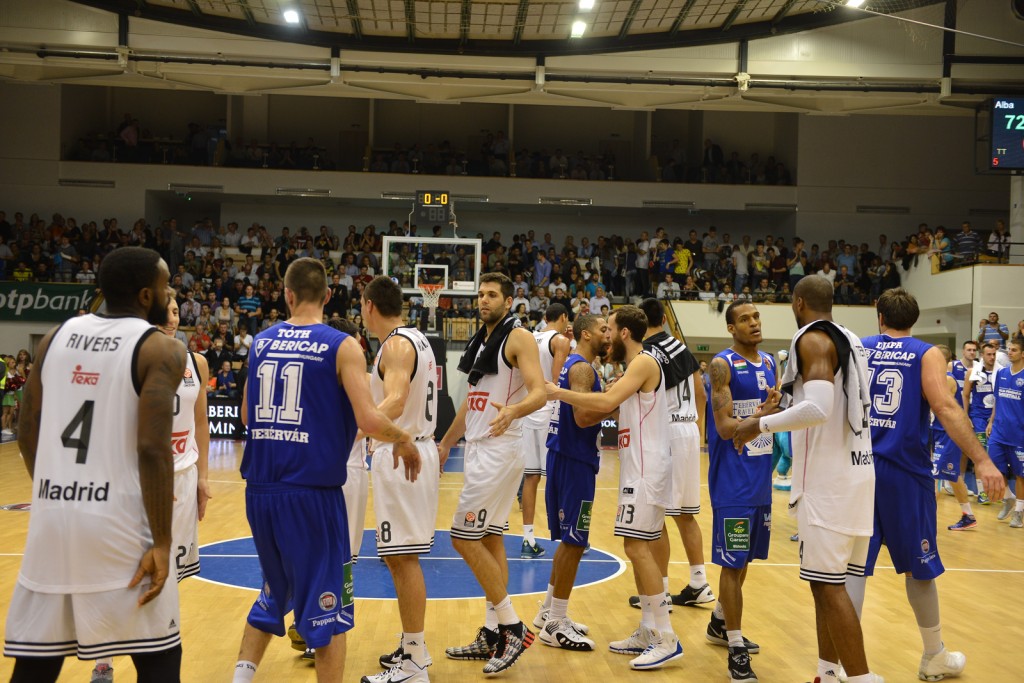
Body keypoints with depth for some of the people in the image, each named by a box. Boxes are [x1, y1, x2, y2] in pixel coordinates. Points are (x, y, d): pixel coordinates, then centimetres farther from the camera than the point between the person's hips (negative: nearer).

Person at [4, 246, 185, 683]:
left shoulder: (57, 336, 10)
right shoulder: (161, 348, -7)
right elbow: (152, 449, -16)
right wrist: (161, 543, -12)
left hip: (52, 516, 6)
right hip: (118, 523, -5)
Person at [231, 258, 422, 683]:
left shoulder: (261, 343, 7)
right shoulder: (341, 346, -8)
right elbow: (369, 420, -17)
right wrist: (404, 440, 1)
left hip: (260, 489, 5)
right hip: (311, 492, -5)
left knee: (274, 593, 24)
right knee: (327, 607, 6)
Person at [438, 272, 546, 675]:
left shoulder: (519, 339, -11)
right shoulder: (481, 341, 15)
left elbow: (539, 393, -22)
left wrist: (512, 410, -42)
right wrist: (446, 443, 25)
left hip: (498, 451, -9)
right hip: (479, 448, 9)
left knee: (465, 538, -9)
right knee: (489, 540, 11)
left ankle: (513, 627, -1)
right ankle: (492, 634, 18)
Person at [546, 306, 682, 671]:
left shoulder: (644, 362, -14)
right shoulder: (635, 366, 17)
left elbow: (607, 402, -26)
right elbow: (614, 404, 14)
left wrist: (559, 393, -19)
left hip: (647, 469, -10)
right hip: (638, 468, 10)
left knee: (636, 546, -11)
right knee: (637, 547, 12)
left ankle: (667, 640, -7)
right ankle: (648, 632, 18)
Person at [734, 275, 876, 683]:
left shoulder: (813, 340, -12)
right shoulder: (849, 340, 15)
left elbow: (818, 409, -25)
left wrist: (763, 424, -15)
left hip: (828, 477, -9)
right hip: (855, 470, 9)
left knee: (828, 584, -6)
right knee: (827, 581, 15)